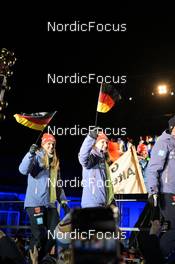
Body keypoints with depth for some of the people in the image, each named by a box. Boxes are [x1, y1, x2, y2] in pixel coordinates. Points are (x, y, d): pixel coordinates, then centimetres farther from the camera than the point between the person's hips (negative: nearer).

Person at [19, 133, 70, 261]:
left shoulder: (55, 162, 18)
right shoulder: (37, 157, -1)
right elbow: (23, 170, -21)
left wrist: (64, 202, 14)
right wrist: (31, 154, -35)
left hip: (50, 204, 7)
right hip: (35, 202, -7)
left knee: (55, 233, 4)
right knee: (39, 235, -10)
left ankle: (41, 258, 20)